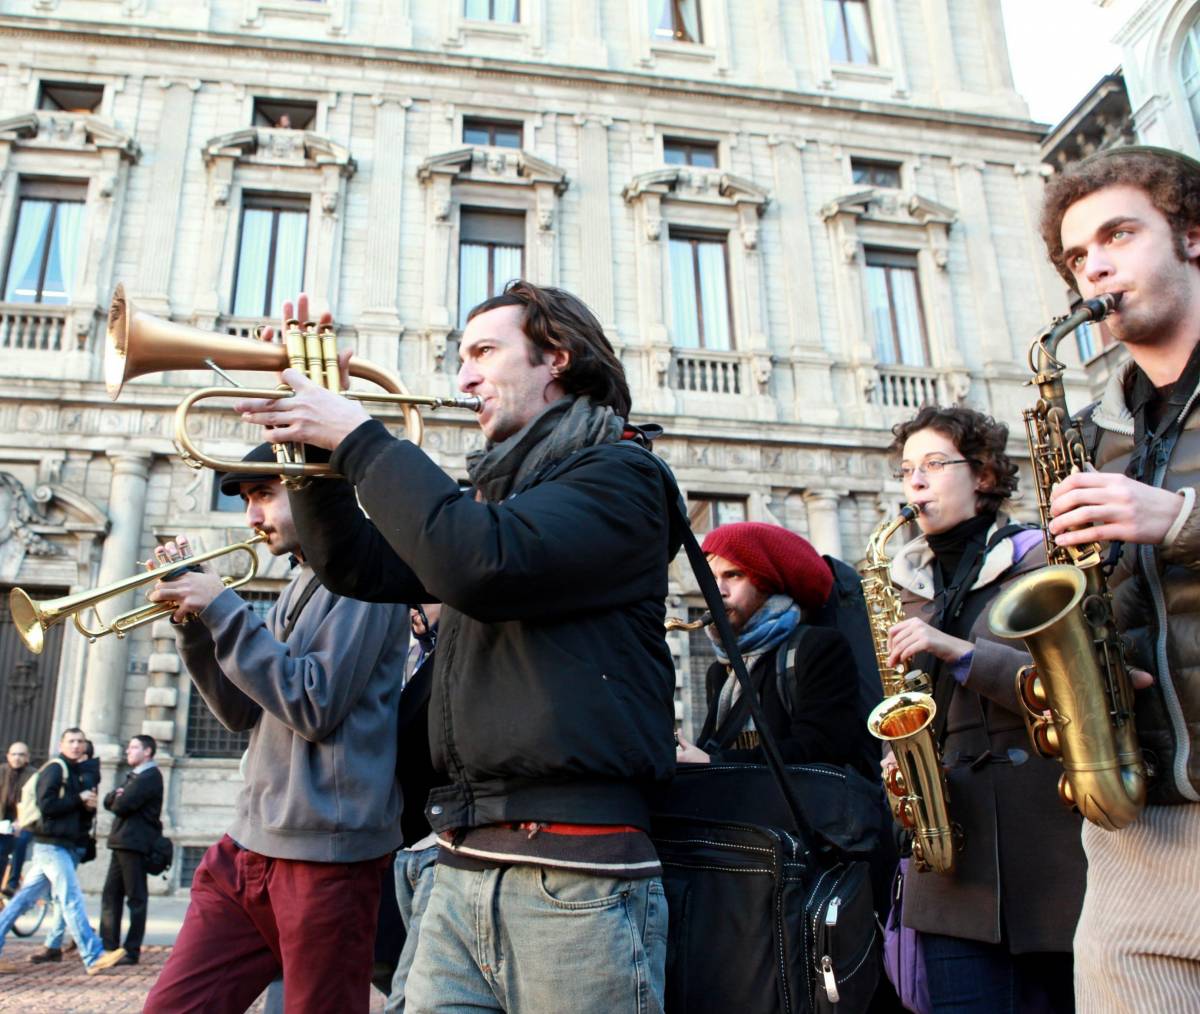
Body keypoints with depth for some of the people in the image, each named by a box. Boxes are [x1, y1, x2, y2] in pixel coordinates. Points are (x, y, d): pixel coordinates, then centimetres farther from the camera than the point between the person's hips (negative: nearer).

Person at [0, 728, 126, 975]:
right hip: (52, 844, -9)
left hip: (64, 845, 9)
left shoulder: (75, 772, 18)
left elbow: (81, 814, 20)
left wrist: (89, 806, -1)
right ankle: (93, 957, -13)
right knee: (72, 899, -11)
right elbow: (46, 804, -19)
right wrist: (79, 799, -12)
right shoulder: (55, 768, -8)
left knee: (24, 898, 11)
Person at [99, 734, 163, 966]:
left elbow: (123, 805, -18)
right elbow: (109, 801, 15)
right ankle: (108, 946, 17)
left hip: (135, 844, -10)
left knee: (136, 899, -4)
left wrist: (118, 801, 4)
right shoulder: (134, 776, 23)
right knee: (111, 895, 11)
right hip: (122, 842, 10)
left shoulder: (150, 777, -10)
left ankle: (132, 951, 0)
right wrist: (116, 795, -6)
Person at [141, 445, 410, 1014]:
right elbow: (242, 713, 15)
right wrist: (192, 621, 3)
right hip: (252, 842, 8)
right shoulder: (296, 591, 16)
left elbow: (316, 705, -19)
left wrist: (222, 608, -15)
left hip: (326, 850, -8)